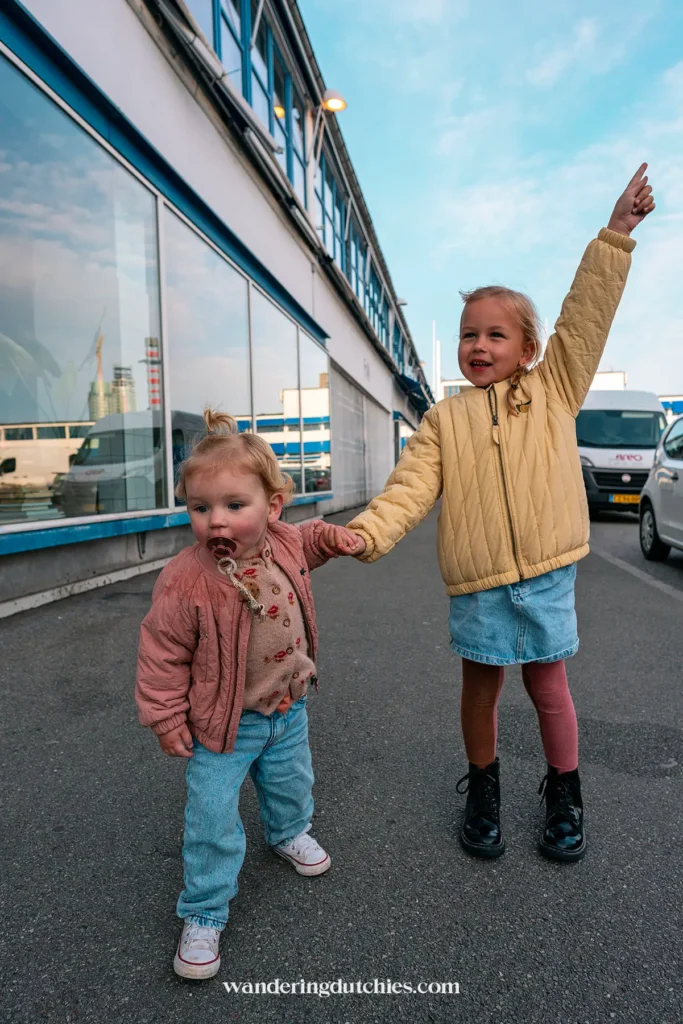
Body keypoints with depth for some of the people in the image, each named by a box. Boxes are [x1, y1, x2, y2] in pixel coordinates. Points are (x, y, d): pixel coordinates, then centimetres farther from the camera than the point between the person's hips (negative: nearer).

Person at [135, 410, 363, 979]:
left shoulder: (284, 545, -14)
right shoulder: (185, 582, -29)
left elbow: (304, 543, 14)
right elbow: (163, 656, -16)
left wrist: (333, 537, -3)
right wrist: (167, 719, -10)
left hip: (289, 707, 5)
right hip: (223, 722, -5)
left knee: (291, 783, 27)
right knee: (212, 818, 0)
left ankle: (289, 832, 60)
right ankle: (204, 914, 25)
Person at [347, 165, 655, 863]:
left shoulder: (554, 389, 6)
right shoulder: (444, 420, 5)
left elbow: (585, 318, -1)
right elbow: (412, 485, -5)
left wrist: (615, 234, -5)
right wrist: (369, 531, -19)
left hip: (546, 574, 0)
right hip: (476, 581, 1)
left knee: (548, 685, 13)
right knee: (480, 686, 14)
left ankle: (564, 799, 35)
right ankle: (482, 792, 37)